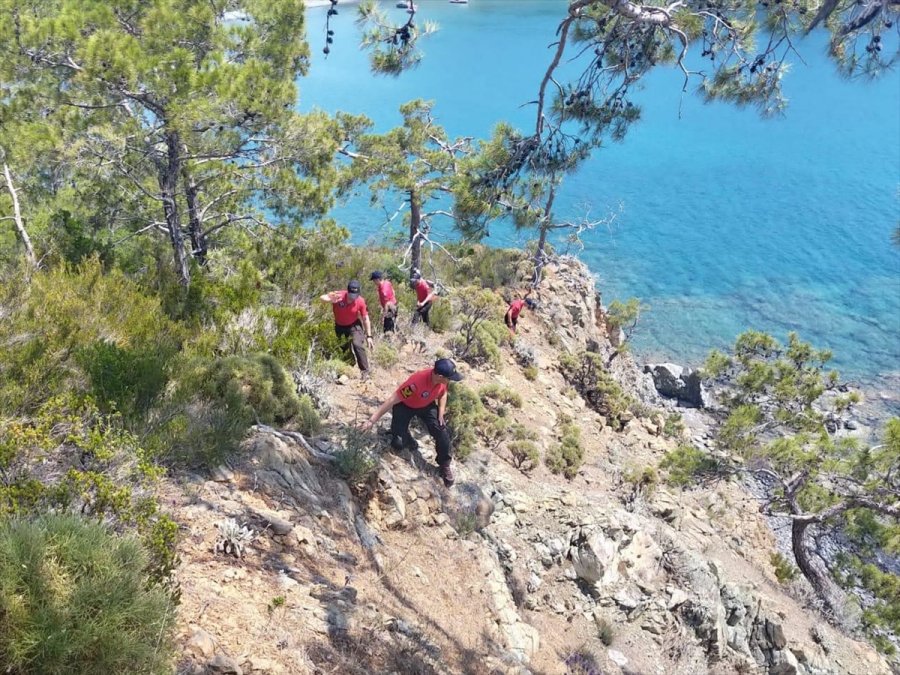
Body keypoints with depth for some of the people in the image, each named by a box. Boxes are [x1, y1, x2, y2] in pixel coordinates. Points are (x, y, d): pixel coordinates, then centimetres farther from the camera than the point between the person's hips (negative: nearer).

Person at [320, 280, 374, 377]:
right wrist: (330, 300, -52)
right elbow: (322, 298, -28)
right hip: (339, 326, 2)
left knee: (358, 345, -23)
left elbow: (365, 318, -13)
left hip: (354, 325, -2)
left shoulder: (361, 301, -25)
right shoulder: (338, 296, -28)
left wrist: (369, 336, -13)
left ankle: (365, 371, -14)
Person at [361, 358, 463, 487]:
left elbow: (442, 394, 2)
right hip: (405, 406, -4)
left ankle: (444, 466, 13)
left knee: (442, 433, -8)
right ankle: (408, 440, 22)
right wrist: (372, 420, -37)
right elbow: (392, 400, -37)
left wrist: (441, 413, -11)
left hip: (427, 405, 4)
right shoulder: (416, 383, -43)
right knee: (398, 444, -14)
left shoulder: (441, 379, -24)